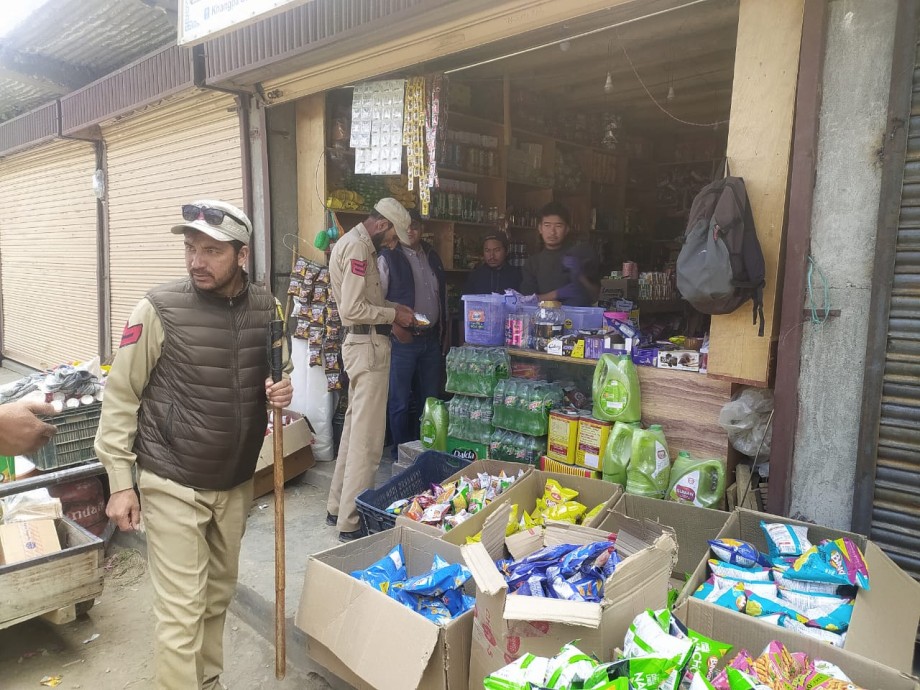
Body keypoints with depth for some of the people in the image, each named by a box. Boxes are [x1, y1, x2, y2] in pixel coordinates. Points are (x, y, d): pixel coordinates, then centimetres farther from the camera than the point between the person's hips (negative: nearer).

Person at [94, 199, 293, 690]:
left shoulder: (267, 308, -2)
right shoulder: (159, 309, -14)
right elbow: (120, 397, -8)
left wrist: (280, 392, -9)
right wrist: (120, 482, -8)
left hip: (236, 482, 5)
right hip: (173, 485, -4)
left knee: (218, 597, 20)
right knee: (181, 613, 1)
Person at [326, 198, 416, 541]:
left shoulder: (354, 242, 17)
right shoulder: (357, 247, -16)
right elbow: (351, 309, -22)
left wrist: (392, 310, 10)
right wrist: (393, 315, -12)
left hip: (363, 343, 11)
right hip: (368, 345, -11)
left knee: (355, 427, 17)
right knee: (368, 436, -5)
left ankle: (338, 507, 28)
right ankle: (351, 522, 4)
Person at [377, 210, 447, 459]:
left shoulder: (433, 258, 13)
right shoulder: (387, 259, -6)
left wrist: (443, 333, 16)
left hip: (431, 339, 6)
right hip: (401, 342, -6)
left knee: (430, 399, 14)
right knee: (400, 402, 3)